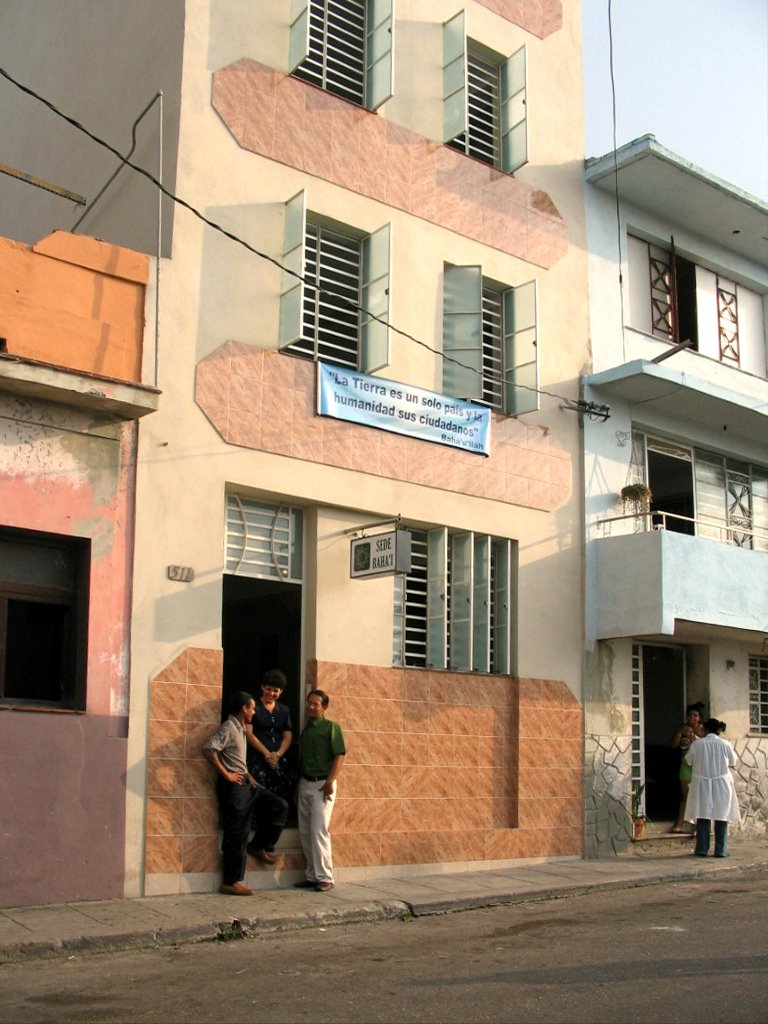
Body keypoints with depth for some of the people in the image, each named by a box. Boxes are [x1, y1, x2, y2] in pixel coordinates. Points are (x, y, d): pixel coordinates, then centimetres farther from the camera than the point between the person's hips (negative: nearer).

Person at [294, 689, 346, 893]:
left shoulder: (331, 727, -4)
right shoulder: (305, 730, 17)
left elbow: (339, 756, -11)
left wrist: (330, 781, -19)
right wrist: (297, 788, 17)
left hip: (322, 784, -7)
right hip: (304, 784, 7)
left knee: (319, 831, -10)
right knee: (305, 832, 7)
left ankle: (325, 877, -4)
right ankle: (312, 876, 15)